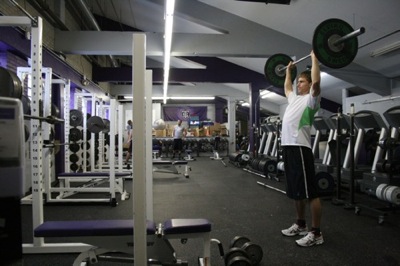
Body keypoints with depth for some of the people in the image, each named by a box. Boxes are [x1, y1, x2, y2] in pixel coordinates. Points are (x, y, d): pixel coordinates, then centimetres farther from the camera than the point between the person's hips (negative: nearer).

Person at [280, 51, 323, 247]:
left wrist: (314, 59, -12)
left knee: (310, 192, -4)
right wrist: (288, 70, 45)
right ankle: (300, 225, 29)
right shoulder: (295, 98, 22)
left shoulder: (311, 98, -2)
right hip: (287, 147, 10)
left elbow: (316, 81, -20)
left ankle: (316, 233, 4)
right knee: (296, 191, 17)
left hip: (300, 148, -9)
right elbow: (286, 87, 41)